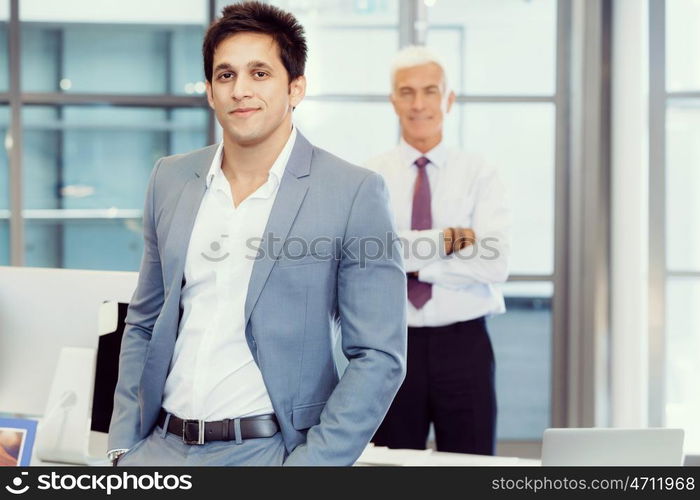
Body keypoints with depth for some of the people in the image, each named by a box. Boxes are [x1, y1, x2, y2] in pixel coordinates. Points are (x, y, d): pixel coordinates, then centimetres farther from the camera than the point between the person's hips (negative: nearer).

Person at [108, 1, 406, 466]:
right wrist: (124, 444, 6)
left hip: (268, 450, -4)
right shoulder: (170, 180, 7)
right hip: (160, 445, 4)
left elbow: (378, 357, -9)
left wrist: (307, 463, -15)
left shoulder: (355, 193, -8)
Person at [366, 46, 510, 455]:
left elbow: (495, 264, -12)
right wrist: (450, 239, -16)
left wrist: (412, 262, -13)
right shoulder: (370, 177, 3)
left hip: (463, 345, 0)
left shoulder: (480, 176, 2)